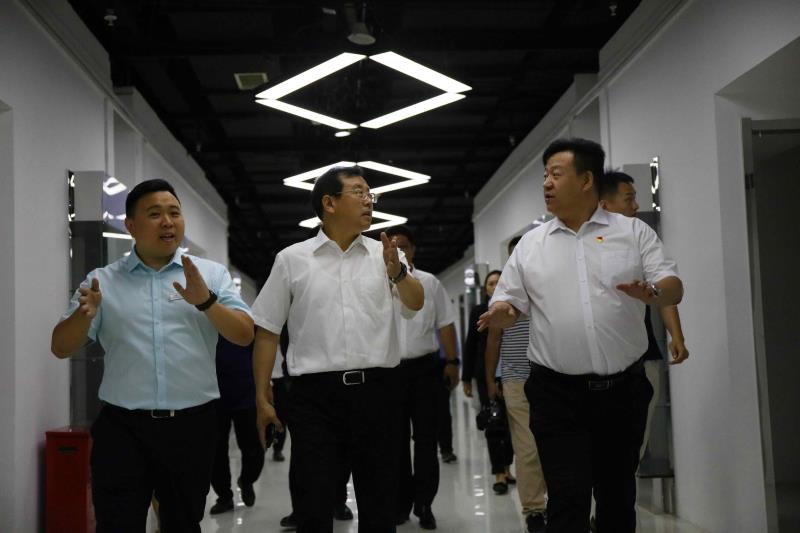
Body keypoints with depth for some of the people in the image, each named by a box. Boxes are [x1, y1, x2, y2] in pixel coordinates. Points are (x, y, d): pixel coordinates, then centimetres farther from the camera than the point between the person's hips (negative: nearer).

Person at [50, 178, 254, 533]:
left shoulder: (212, 275, 4)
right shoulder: (102, 281, 5)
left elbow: (244, 335, -6)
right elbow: (61, 347, 2)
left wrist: (206, 301, -24)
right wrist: (84, 315, -20)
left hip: (191, 426, 1)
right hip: (121, 428, 0)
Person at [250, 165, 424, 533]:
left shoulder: (386, 255, 7)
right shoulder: (291, 259, 4)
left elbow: (414, 306, -7)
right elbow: (266, 331, 6)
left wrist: (397, 271, -28)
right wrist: (262, 398, 3)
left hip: (376, 390, 2)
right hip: (315, 393, -2)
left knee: (379, 503, 13)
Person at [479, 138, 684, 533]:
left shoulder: (634, 232, 3)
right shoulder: (531, 243, 7)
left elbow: (673, 288, -3)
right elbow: (508, 300, 7)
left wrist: (652, 292, -25)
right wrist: (501, 313, -16)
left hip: (623, 388, 1)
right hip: (557, 392, 0)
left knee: (618, 495, 13)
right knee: (568, 499, -4)